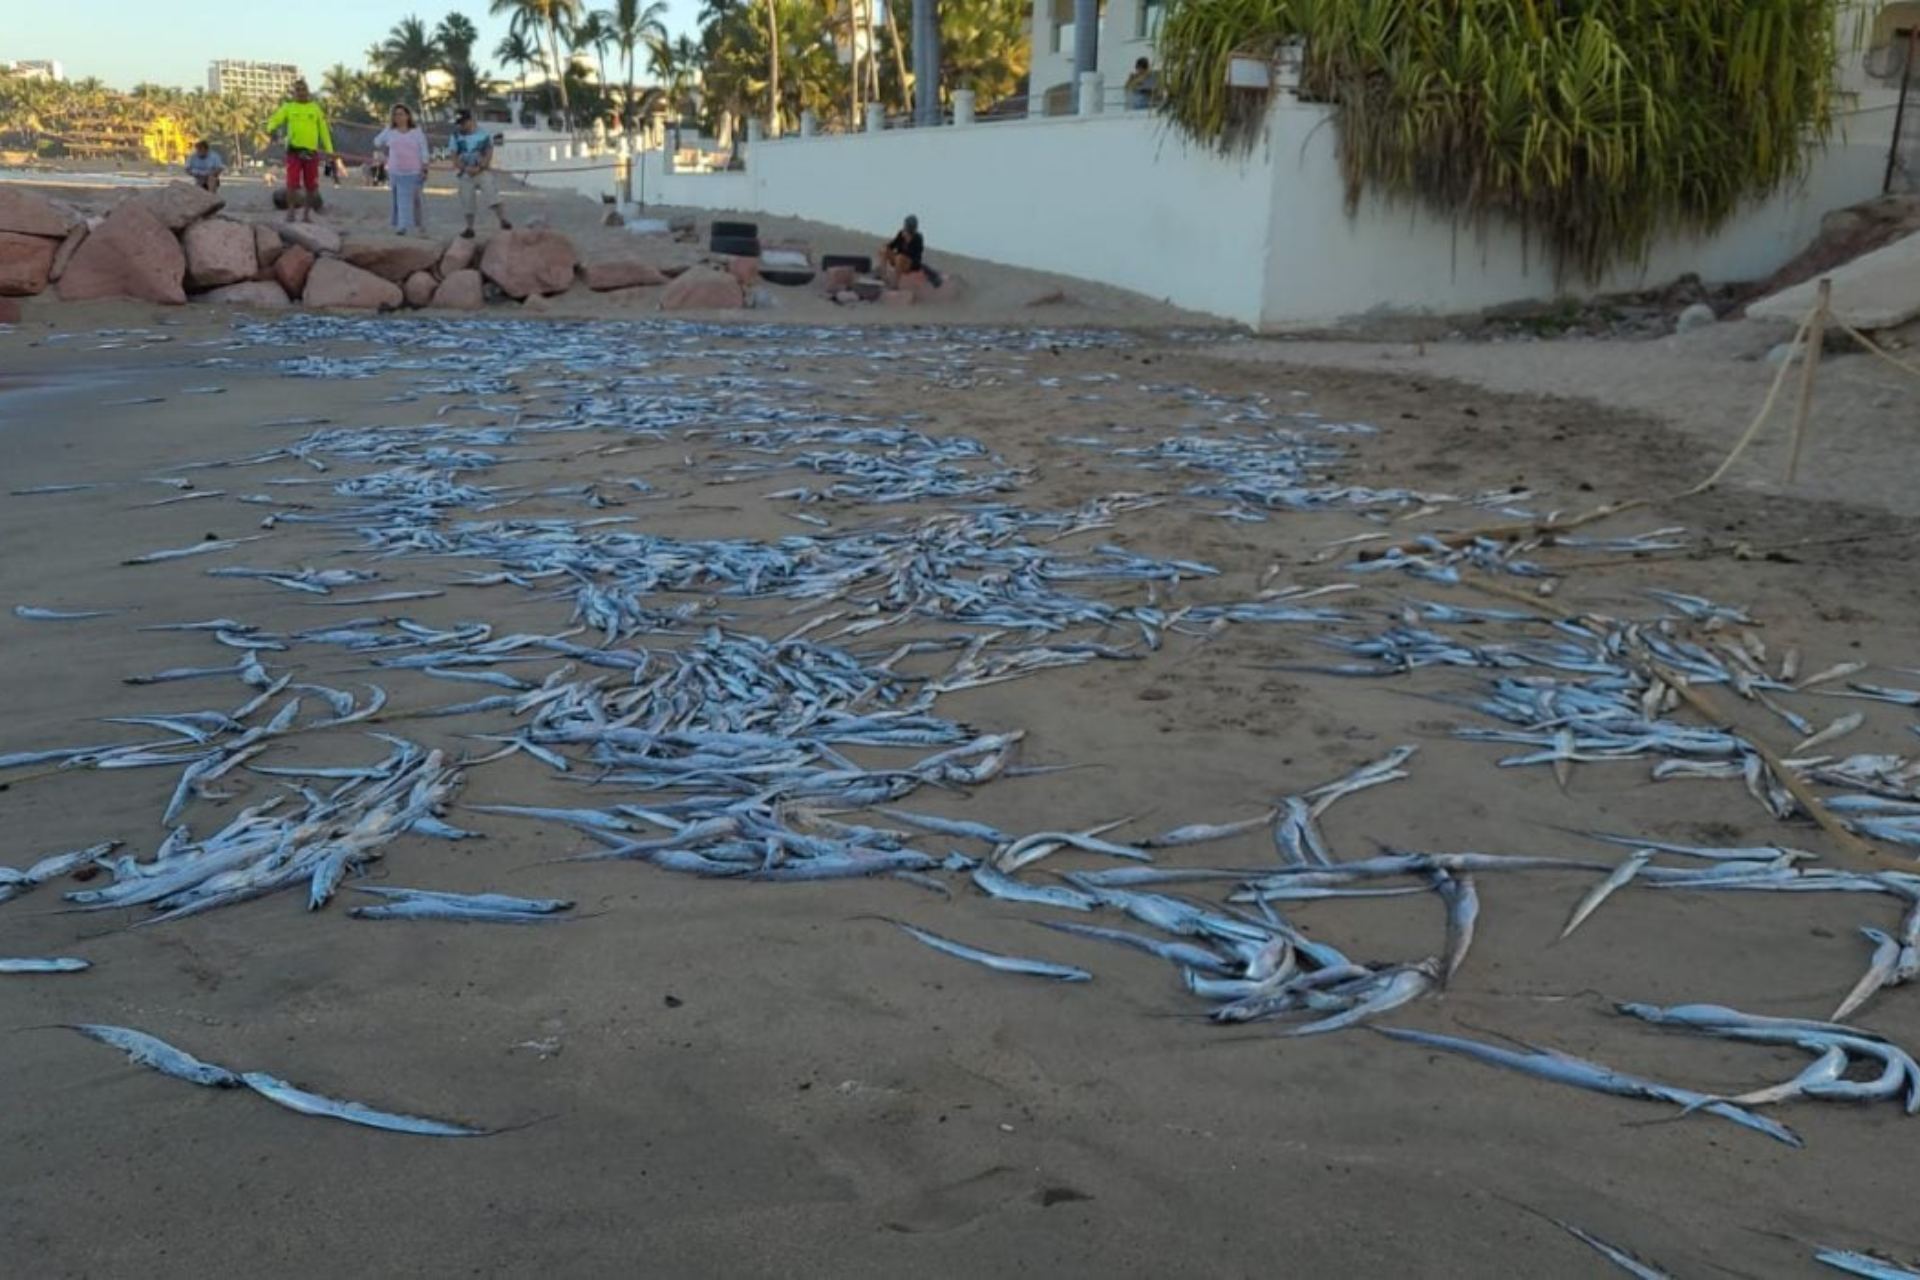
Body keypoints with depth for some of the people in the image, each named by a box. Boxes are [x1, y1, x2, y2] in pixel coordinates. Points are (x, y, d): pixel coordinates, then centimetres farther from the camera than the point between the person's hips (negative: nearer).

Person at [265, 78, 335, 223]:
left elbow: (323, 129, 11)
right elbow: (276, 119, -1)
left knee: (311, 186, 4)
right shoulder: (288, 107, 9)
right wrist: (272, 127, -25)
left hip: (311, 152, 1)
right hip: (294, 150, -1)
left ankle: (307, 213, 16)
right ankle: (291, 211, 0)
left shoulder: (315, 108, 11)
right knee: (292, 183, -10)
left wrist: (329, 150, 3)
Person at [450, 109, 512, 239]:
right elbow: (455, 157, 0)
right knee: (467, 202, 5)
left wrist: (479, 168, -19)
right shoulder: (457, 137, 2)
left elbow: (489, 154, -6)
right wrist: (465, 168, -17)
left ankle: (503, 221, -21)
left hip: (483, 171, -2)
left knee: (492, 195, -19)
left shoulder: (484, 134, -4)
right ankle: (469, 228, 15)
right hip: (465, 174, 3)